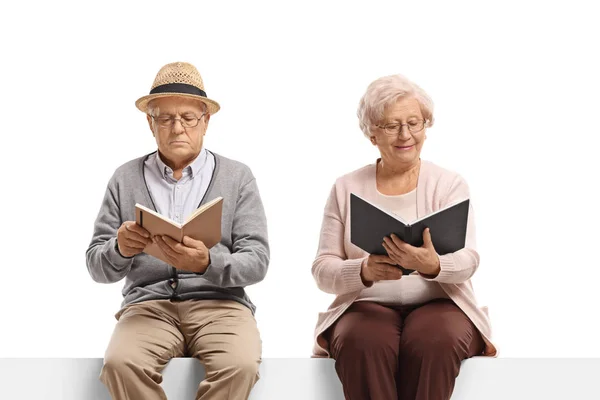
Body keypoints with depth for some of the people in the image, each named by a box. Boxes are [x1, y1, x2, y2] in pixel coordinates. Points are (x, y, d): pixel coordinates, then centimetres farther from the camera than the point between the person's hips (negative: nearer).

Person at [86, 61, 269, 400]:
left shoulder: (238, 177, 8)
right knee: (120, 363, -32)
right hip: (148, 304, 1)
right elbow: (97, 267, 9)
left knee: (240, 365, -33)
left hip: (220, 302, 0)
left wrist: (208, 264, -21)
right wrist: (120, 249, -15)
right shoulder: (126, 179, 11)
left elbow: (257, 261, 0)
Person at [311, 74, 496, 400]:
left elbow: (467, 260, -8)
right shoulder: (346, 188, 9)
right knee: (363, 345, -35)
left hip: (439, 303, 0)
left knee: (434, 342, -36)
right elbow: (322, 269, 3)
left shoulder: (450, 184, 6)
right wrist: (364, 270, -20)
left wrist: (432, 266, -33)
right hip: (367, 305, 1)